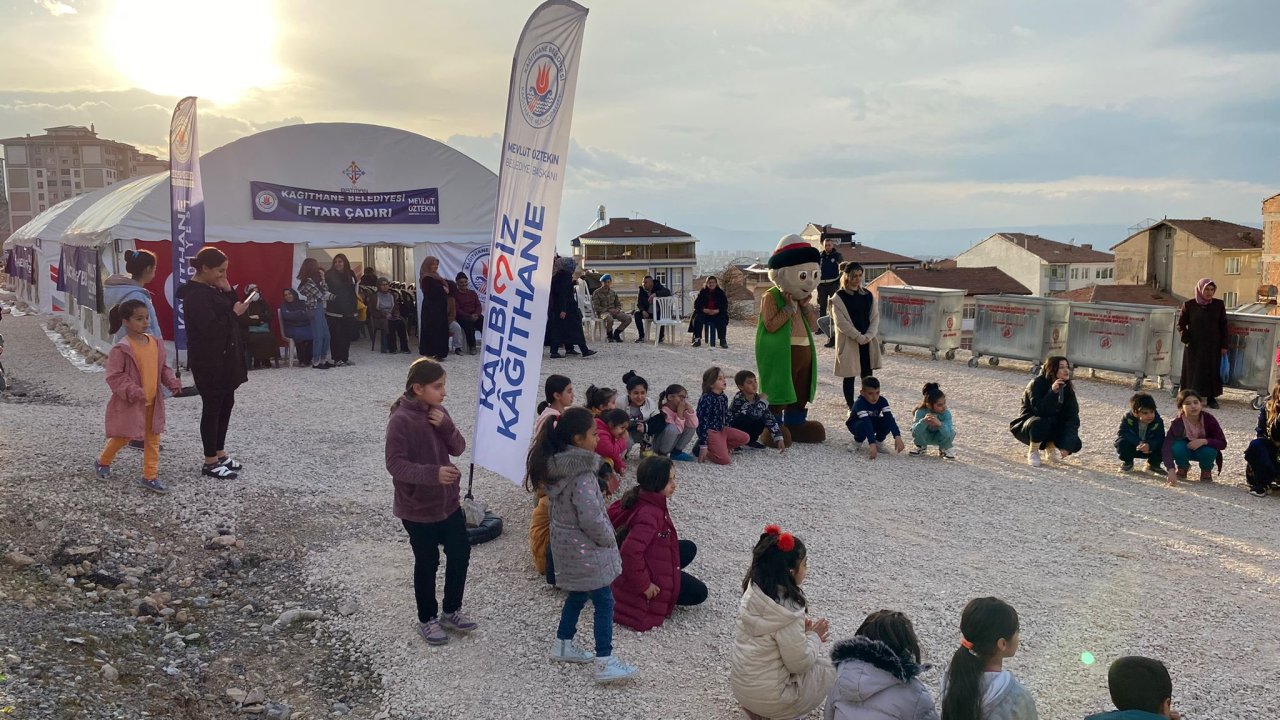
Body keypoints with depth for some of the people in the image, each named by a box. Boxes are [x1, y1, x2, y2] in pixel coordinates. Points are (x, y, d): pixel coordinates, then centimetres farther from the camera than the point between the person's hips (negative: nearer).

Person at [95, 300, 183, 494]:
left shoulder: (156, 343, 2)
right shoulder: (121, 349, -16)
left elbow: (162, 368, 13)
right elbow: (114, 376, -16)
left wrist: (172, 382, -4)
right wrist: (133, 391, -26)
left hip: (153, 402, 6)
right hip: (129, 403, -6)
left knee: (153, 439, 8)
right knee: (123, 437, 9)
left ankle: (150, 476, 16)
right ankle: (102, 462, 36)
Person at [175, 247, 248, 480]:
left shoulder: (212, 288, 12)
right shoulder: (195, 294, -18)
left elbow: (227, 313, 12)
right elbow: (210, 327, -28)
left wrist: (228, 291, -4)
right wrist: (234, 313, -16)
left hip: (224, 357, 10)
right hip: (208, 361, -10)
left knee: (226, 404, 14)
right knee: (212, 407, -3)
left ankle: (220, 453, 25)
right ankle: (210, 463, 6)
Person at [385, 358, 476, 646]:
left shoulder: (438, 412, 2)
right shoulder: (401, 420, -21)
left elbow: (458, 448, 4)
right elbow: (395, 464, -24)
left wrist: (446, 427, -15)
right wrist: (433, 473, -35)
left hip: (448, 501, 7)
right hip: (418, 508, -7)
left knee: (461, 553, 14)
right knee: (428, 563, 8)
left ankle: (451, 611, 34)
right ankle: (427, 619, 29)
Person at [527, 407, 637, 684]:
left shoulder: (555, 465, -1)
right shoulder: (582, 475, -28)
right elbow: (591, 519, -28)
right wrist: (609, 541, -10)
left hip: (566, 544, 9)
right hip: (585, 549, -9)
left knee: (578, 594, 24)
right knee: (604, 602, 2)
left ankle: (563, 645, 36)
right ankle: (605, 663, 7)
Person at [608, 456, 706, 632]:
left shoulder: (639, 498, -7)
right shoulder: (649, 515, -36)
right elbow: (630, 551, -42)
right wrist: (644, 585, -29)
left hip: (651, 558, 9)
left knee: (689, 548, 18)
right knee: (698, 593, 4)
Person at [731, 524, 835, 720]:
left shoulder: (754, 590, -6)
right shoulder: (787, 613, -29)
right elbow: (800, 664, -18)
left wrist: (803, 631, 0)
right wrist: (814, 636, -3)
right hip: (767, 698, -7)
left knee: (812, 659, 24)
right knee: (828, 669, 13)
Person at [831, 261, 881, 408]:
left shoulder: (868, 295, 8)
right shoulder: (839, 297, -7)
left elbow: (875, 318, 5)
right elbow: (841, 322, -13)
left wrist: (868, 336, -11)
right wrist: (859, 337, -17)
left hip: (868, 342, 4)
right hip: (848, 343, -4)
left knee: (868, 375, 7)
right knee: (849, 375, 3)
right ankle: (851, 406, 12)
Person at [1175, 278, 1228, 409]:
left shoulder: (1219, 304, 1)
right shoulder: (1189, 305, -4)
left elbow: (1223, 326, 4)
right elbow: (1181, 324, 2)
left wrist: (1224, 346, 1)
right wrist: (1186, 337, -16)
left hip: (1213, 346, 1)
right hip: (1194, 346, -1)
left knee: (1213, 371, 6)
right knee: (1193, 371, 3)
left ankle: (1212, 397, 16)